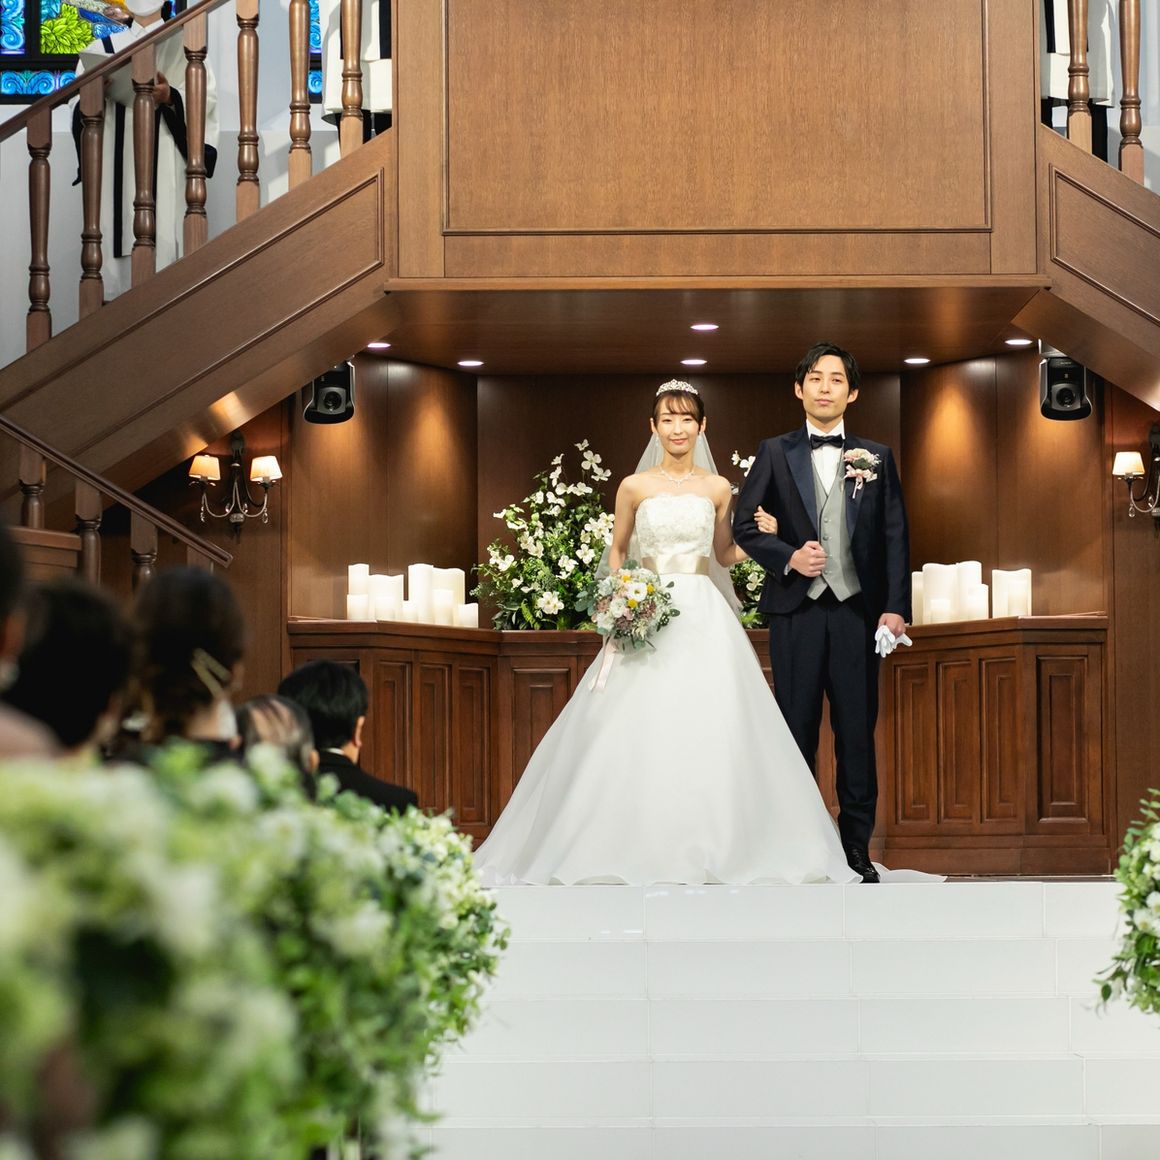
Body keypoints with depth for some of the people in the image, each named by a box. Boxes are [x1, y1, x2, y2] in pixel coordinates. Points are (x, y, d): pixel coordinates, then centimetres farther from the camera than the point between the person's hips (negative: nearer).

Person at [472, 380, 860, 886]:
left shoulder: (717, 488, 6)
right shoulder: (635, 487, 3)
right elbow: (617, 551, 11)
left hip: (703, 616, 1)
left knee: (708, 728, -5)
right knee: (636, 732, -5)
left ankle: (706, 846, 4)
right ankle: (637, 846, 4)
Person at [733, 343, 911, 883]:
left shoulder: (877, 457, 9)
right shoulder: (775, 453, 7)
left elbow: (894, 537, 6)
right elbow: (743, 523, 6)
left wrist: (895, 607, -2)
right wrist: (787, 557, -10)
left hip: (857, 610, 1)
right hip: (796, 610, -1)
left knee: (857, 731, 2)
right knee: (797, 728, 3)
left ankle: (857, 847, 9)